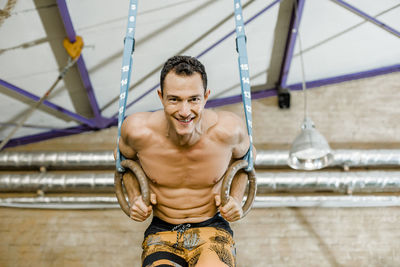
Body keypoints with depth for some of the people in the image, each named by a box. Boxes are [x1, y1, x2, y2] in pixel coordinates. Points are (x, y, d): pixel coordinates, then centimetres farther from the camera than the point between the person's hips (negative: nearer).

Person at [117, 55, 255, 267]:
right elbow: (124, 158, 11)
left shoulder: (228, 129, -14)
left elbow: (244, 156, 10)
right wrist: (134, 197, -2)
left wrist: (236, 198, -1)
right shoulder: (138, 130, -14)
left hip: (213, 229, 0)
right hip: (161, 233, 1)